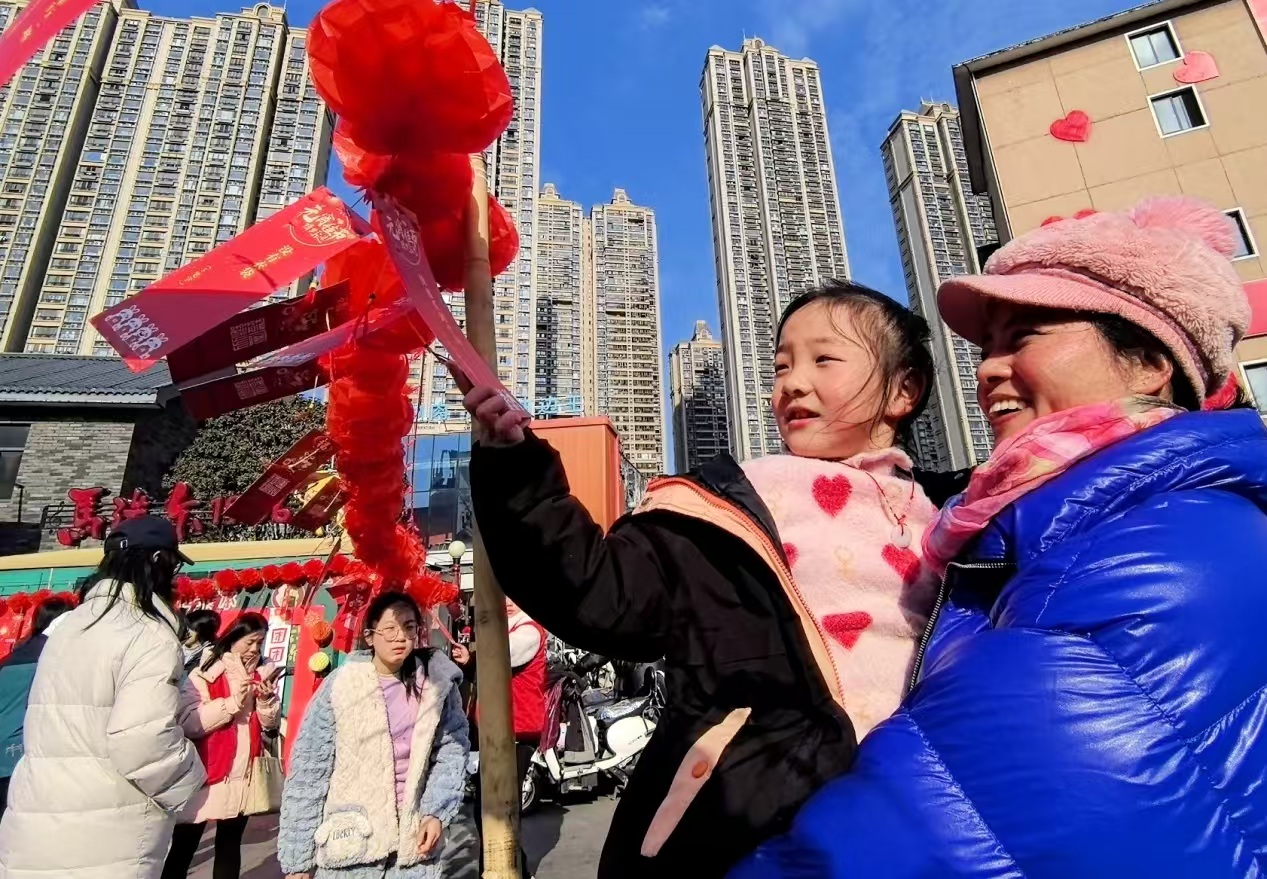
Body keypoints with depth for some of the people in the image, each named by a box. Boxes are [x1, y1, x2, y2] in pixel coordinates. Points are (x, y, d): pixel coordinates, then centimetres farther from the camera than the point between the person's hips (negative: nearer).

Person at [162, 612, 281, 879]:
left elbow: (271, 723, 5)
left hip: (243, 775, 4)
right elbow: (188, 723, -19)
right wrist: (232, 702, -23)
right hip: (205, 774, -4)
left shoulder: (262, 673, 4)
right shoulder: (204, 674, -8)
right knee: (183, 849, 6)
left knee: (230, 846, 17)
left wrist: (266, 700, -13)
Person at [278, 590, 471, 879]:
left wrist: (436, 812, -12)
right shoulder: (340, 686, -12)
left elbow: (452, 750, -2)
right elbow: (308, 770, -7)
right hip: (349, 845, -1)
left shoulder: (437, 682, -6)